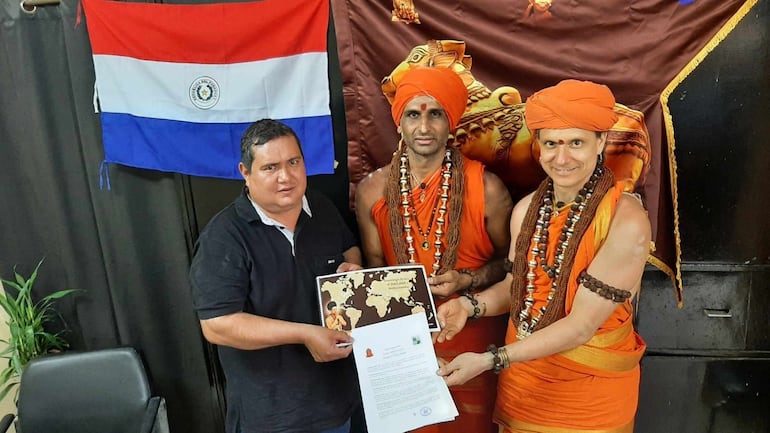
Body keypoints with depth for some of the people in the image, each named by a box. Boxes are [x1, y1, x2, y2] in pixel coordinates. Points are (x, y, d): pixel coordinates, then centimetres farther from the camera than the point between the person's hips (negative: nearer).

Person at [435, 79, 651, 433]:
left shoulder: (626, 221, -22)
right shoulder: (527, 208, -5)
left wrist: (489, 361, -28)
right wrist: (471, 305, -13)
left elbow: (582, 325, -23)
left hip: (591, 390, -4)